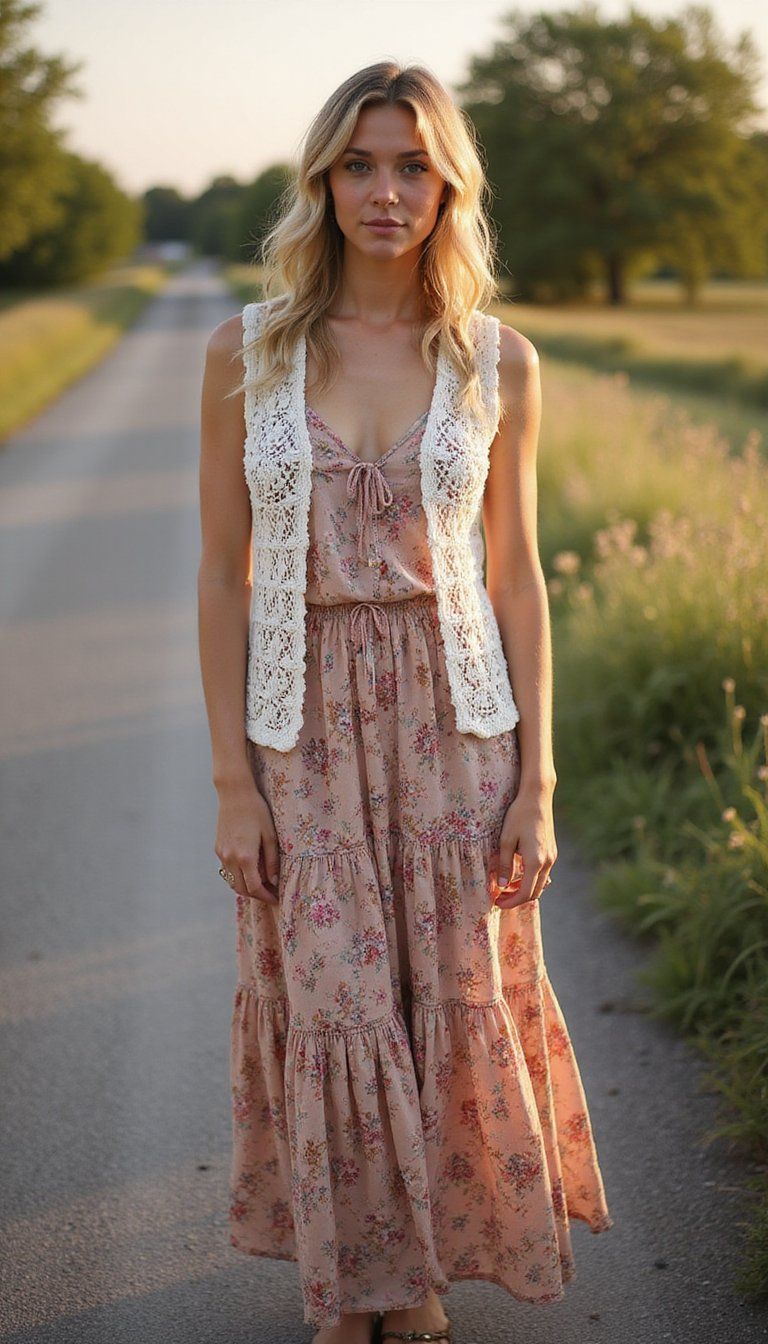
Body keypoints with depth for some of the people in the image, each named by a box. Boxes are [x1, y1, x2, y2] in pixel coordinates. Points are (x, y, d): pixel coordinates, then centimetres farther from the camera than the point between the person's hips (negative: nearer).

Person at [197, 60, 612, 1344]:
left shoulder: (499, 363, -1)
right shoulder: (246, 350, -3)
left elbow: (515, 574, 2)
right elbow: (223, 572, -2)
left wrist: (535, 781, -2)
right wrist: (231, 780, -5)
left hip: (455, 721, 1)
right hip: (303, 726, 0)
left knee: (456, 1004, 8)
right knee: (325, 1006, 4)